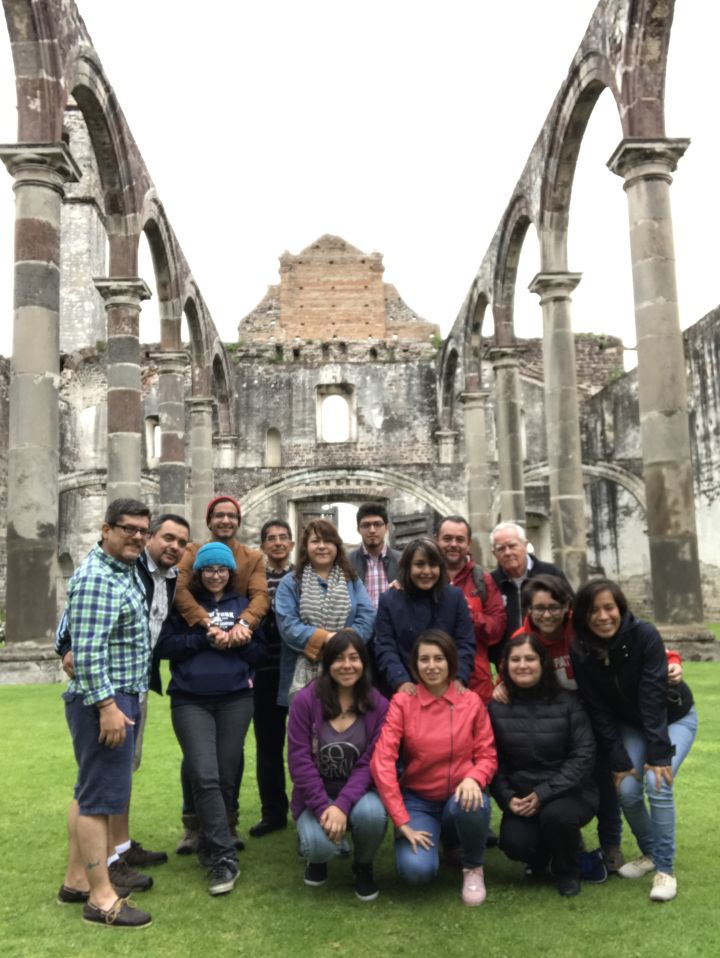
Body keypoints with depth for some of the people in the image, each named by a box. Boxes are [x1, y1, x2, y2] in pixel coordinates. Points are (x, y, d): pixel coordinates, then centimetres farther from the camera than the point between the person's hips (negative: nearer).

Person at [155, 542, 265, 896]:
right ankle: (224, 857, -9)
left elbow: (259, 652, 7)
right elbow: (163, 646, -4)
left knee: (226, 777, 6)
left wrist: (238, 642, -12)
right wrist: (204, 639, -14)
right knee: (205, 776, -13)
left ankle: (211, 848, 25)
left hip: (235, 699, 2)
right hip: (191, 700, -2)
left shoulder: (243, 605, 9)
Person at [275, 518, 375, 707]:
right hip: (304, 676, -2)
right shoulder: (291, 582, 5)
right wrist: (326, 638, -16)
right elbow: (287, 624, -7)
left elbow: (367, 618, 1)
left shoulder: (352, 580, 12)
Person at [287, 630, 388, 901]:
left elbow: (370, 763, -10)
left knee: (371, 813, -33)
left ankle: (363, 867, 3)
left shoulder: (378, 705, -6)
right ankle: (316, 853, 13)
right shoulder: (306, 700, -10)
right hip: (316, 794, -1)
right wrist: (323, 808, -21)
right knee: (322, 844, -30)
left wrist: (342, 806, -24)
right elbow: (299, 759, -12)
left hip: (358, 793, 1)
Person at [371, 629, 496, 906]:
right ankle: (437, 839, 14)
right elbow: (382, 761, -15)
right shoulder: (402, 702, -9)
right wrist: (402, 821, -19)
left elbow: (487, 756, -1)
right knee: (417, 870, -25)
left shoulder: (471, 702, -3)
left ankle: (473, 868, 0)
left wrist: (473, 779, -25)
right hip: (418, 800, -1)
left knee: (471, 806, -35)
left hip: (460, 796, 1)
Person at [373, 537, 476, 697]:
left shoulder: (455, 596, 3)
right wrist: (400, 681, -19)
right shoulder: (389, 600, 1)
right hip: (407, 691, -1)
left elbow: (465, 644, 1)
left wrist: (458, 678, -14)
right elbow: (384, 648, -5)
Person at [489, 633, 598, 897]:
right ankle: (540, 856, 17)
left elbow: (584, 756, -11)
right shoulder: (497, 707, -2)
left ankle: (567, 871, 3)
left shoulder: (567, 702, -7)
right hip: (520, 796, 2)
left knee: (556, 815, -34)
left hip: (569, 792, -2)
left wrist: (544, 793, -19)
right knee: (513, 843, -24)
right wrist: (507, 798, -16)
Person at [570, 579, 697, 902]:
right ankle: (649, 853, 15)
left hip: (673, 719, -3)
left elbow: (653, 696, -31)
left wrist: (658, 754, -31)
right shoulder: (581, 651, -20)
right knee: (626, 789, -12)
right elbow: (598, 710, -16)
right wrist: (618, 759, -18)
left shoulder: (644, 635, -30)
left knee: (658, 784, -22)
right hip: (630, 724, 3)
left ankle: (665, 868, -4)